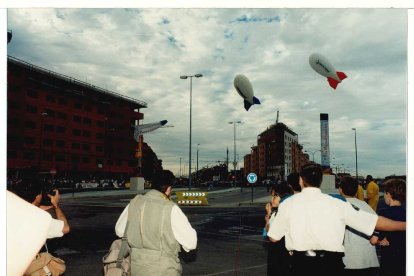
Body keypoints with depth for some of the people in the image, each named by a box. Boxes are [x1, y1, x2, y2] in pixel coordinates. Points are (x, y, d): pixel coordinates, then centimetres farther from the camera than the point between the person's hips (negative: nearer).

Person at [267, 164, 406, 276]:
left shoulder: (288, 204, 1)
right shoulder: (337, 204, 0)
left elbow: (273, 237, 8)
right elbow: (376, 221, 4)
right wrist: (405, 225, 15)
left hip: (301, 262, 0)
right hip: (331, 262, 0)